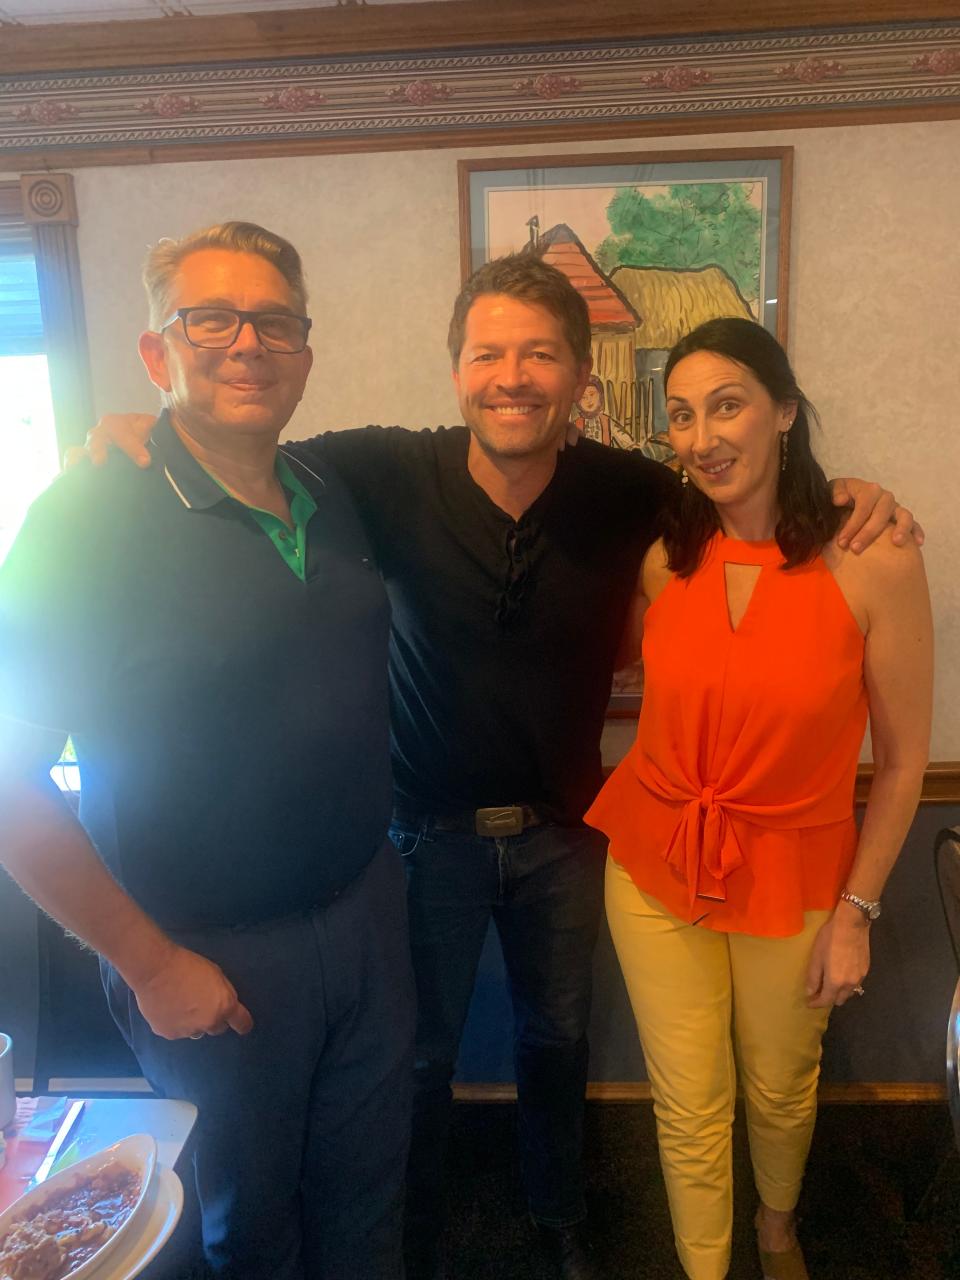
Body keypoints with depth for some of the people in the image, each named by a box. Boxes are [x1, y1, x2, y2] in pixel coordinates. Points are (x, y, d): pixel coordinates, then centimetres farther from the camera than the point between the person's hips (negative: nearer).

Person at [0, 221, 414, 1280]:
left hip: (366, 909, 5)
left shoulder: (332, 497, 1)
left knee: (367, 1192, 25)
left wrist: (373, 855, 8)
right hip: (214, 957, -5)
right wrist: (150, 965, -14)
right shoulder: (88, 518, -17)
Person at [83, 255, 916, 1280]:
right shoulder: (391, 474, -19)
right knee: (421, 1057, 18)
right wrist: (131, 438, -28)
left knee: (558, 1038, 24)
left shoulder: (628, 492, -13)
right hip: (429, 833, -2)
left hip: (562, 830, 2)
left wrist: (848, 496, -14)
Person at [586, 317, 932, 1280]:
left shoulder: (872, 560, -16)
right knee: (689, 1107, 14)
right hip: (656, 868, 1)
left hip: (796, 875, -1)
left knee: (780, 1089, 23)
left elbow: (902, 759, -8)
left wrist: (856, 912, -4)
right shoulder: (663, 556, -7)